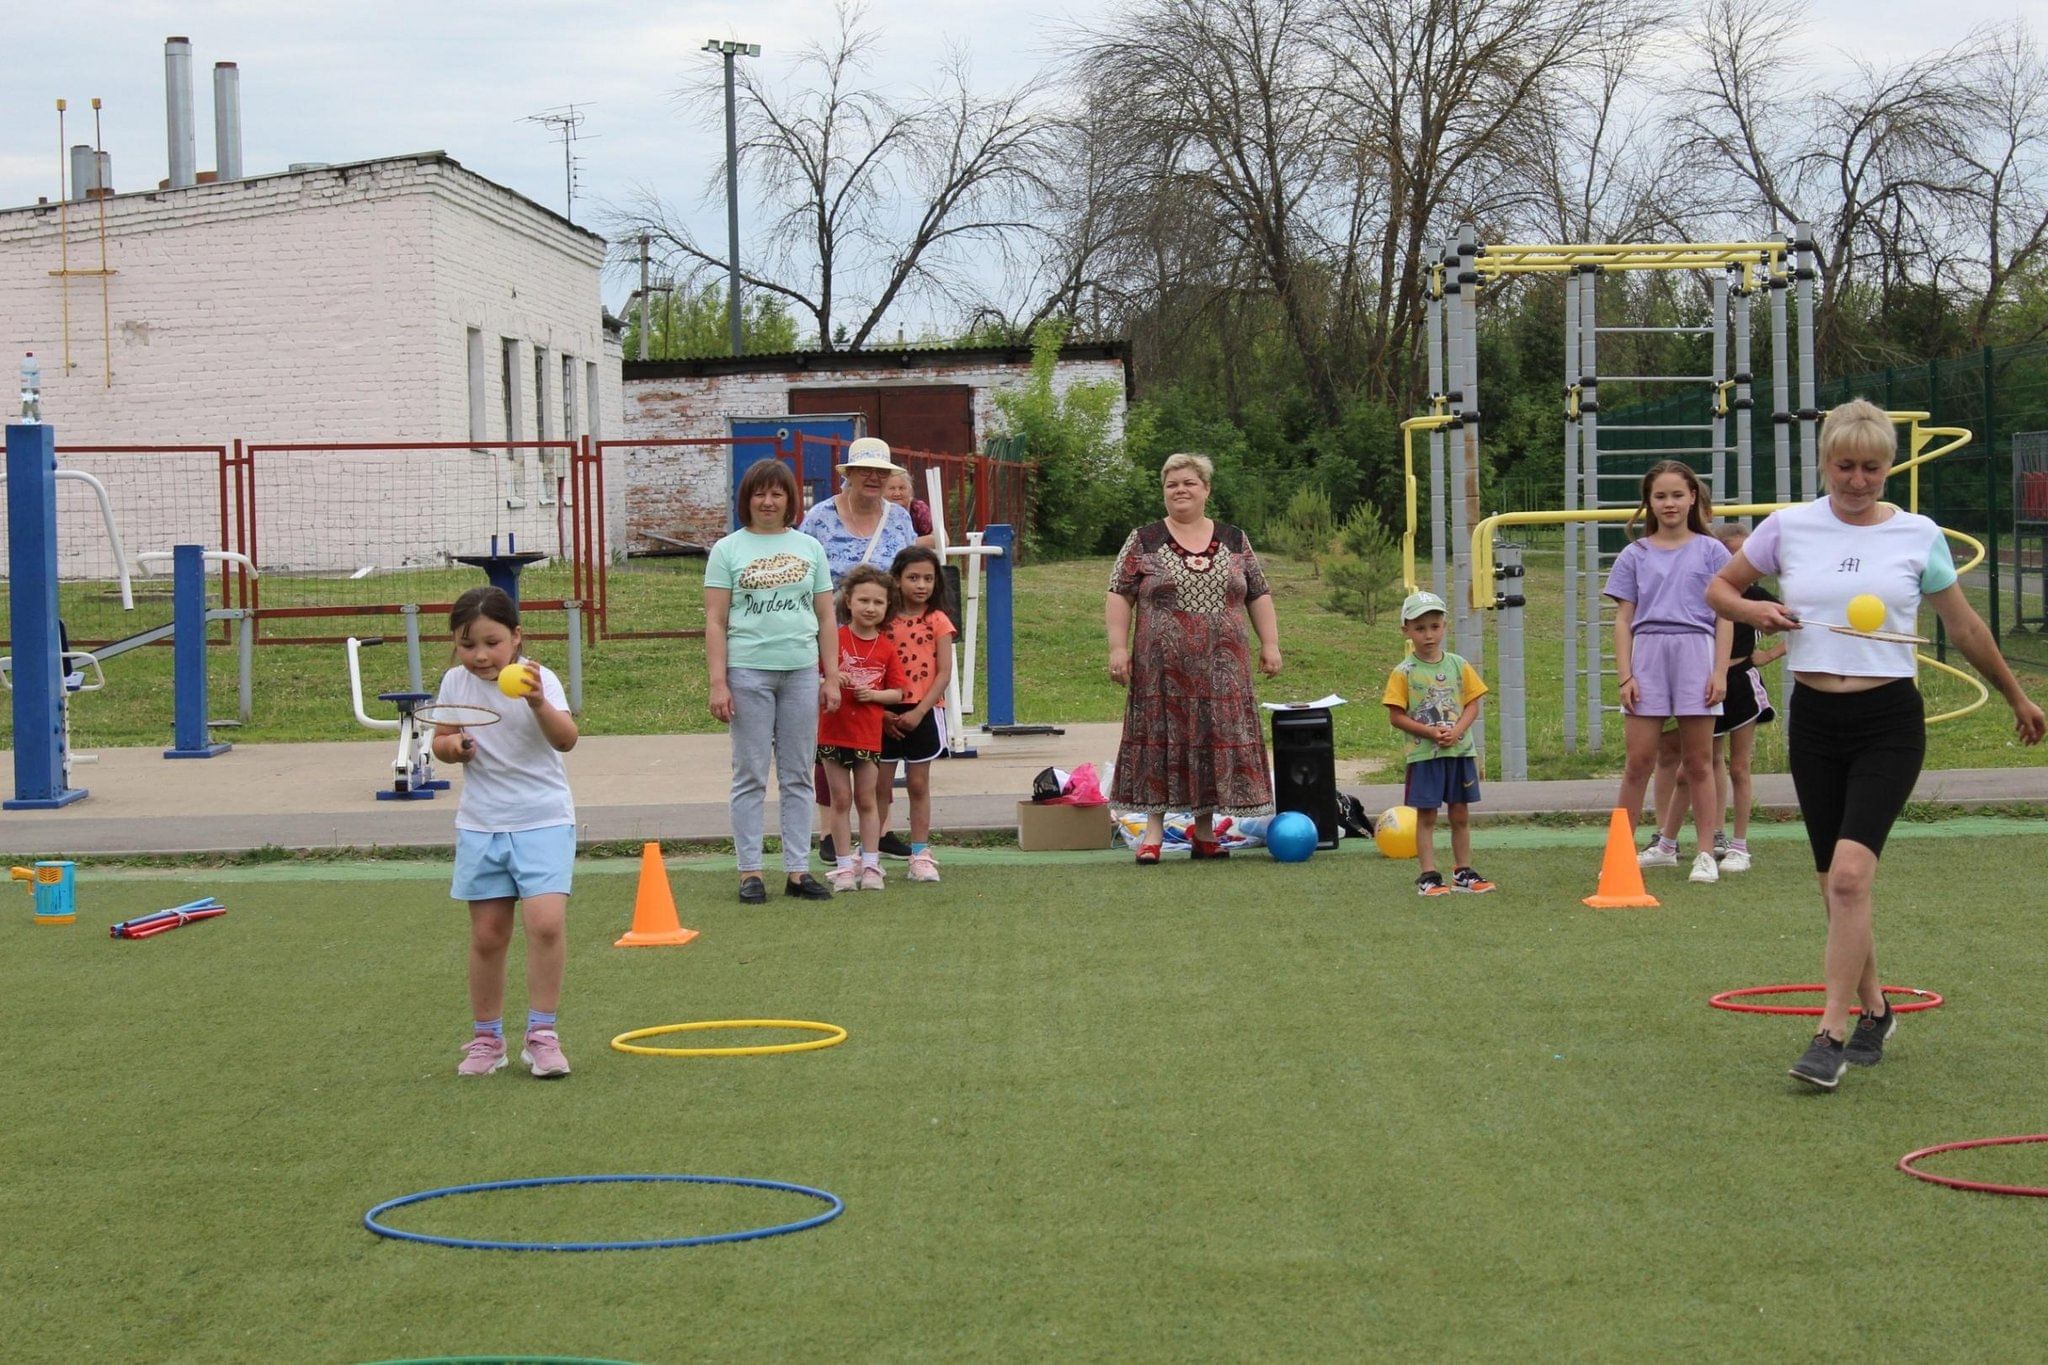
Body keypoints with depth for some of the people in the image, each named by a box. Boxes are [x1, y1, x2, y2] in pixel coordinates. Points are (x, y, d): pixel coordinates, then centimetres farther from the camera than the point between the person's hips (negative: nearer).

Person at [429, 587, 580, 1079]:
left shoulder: (538, 679, -11)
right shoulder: (455, 683, 1)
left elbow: (566, 739, -23)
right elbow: (440, 740, 14)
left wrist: (538, 703, -41)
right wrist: (452, 746, -9)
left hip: (543, 820, -3)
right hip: (480, 825, 4)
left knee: (547, 921, -18)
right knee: (487, 933, 8)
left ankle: (541, 1033, -7)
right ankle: (487, 1037, 21)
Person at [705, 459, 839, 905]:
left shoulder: (808, 548, 12)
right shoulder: (728, 550, 4)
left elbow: (826, 618, 13)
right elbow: (715, 621, 0)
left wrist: (831, 677, 7)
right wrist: (718, 682, -8)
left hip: (801, 671, 3)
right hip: (748, 671, -3)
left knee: (798, 776, 6)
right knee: (751, 776, 1)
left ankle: (798, 870, 10)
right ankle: (750, 872, 5)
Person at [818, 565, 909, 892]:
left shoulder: (886, 649, 3)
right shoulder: (834, 639, -4)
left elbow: (897, 692, 6)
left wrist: (874, 694, -13)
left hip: (869, 734, 1)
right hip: (834, 732, -1)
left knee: (867, 801, 7)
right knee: (841, 800, 4)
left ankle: (870, 866, 12)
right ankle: (844, 867, 8)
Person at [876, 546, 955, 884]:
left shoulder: (937, 622, -1)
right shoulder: (884, 621, 1)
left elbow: (944, 673, -5)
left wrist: (918, 712, -13)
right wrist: (882, 710, -12)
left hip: (922, 714, -1)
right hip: (886, 715, 1)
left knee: (918, 785, 5)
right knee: (880, 785, 5)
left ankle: (920, 855, 9)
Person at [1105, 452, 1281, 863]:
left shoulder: (1234, 541, 11)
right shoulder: (1143, 542, 4)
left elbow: (1259, 597, 13)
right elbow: (1119, 598, 1)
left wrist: (1270, 645, 5)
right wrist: (1118, 647, -8)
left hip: (1221, 669, 2)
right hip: (1162, 667, -2)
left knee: (1216, 740, 3)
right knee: (1161, 739, -2)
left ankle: (1205, 829, 11)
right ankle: (1154, 828, 3)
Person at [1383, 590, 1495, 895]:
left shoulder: (1459, 666, 4)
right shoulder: (1403, 673, -6)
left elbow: (1472, 704, 4)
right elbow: (1397, 716, -7)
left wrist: (1457, 730, -14)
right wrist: (1431, 732, -16)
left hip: (1460, 750, 3)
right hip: (1424, 754, -3)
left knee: (1461, 813, 10)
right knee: (1426, 815, 0)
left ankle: (1463, 872, 18)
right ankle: (1428, 876, 4)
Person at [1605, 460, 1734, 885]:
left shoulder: (1711, 551, 8)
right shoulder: (1635, 555, 10)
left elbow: (1725, 617, 5)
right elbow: (1623, 620, 8)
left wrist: (1720, 672, -4)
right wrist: (1625, 676, -1)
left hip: (1695, 654, -1)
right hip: (1647, 656, 1)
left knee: (1697, 762, 3)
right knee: (1639, 761, -2)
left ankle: (1705, 854, 9)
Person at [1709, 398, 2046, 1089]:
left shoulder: (1918, 535, 2)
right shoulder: (1789, 526, 4)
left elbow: (1965, 626, 14)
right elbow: (1718, 587, 15)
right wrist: (1755, 610, -7)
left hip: (1889, 721, -3)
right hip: (1814, 720, 3)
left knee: (1850, 873, -19)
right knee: (1837, 888, 7)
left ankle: (1831, 1036, -16)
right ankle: (1874, 1012, 28)